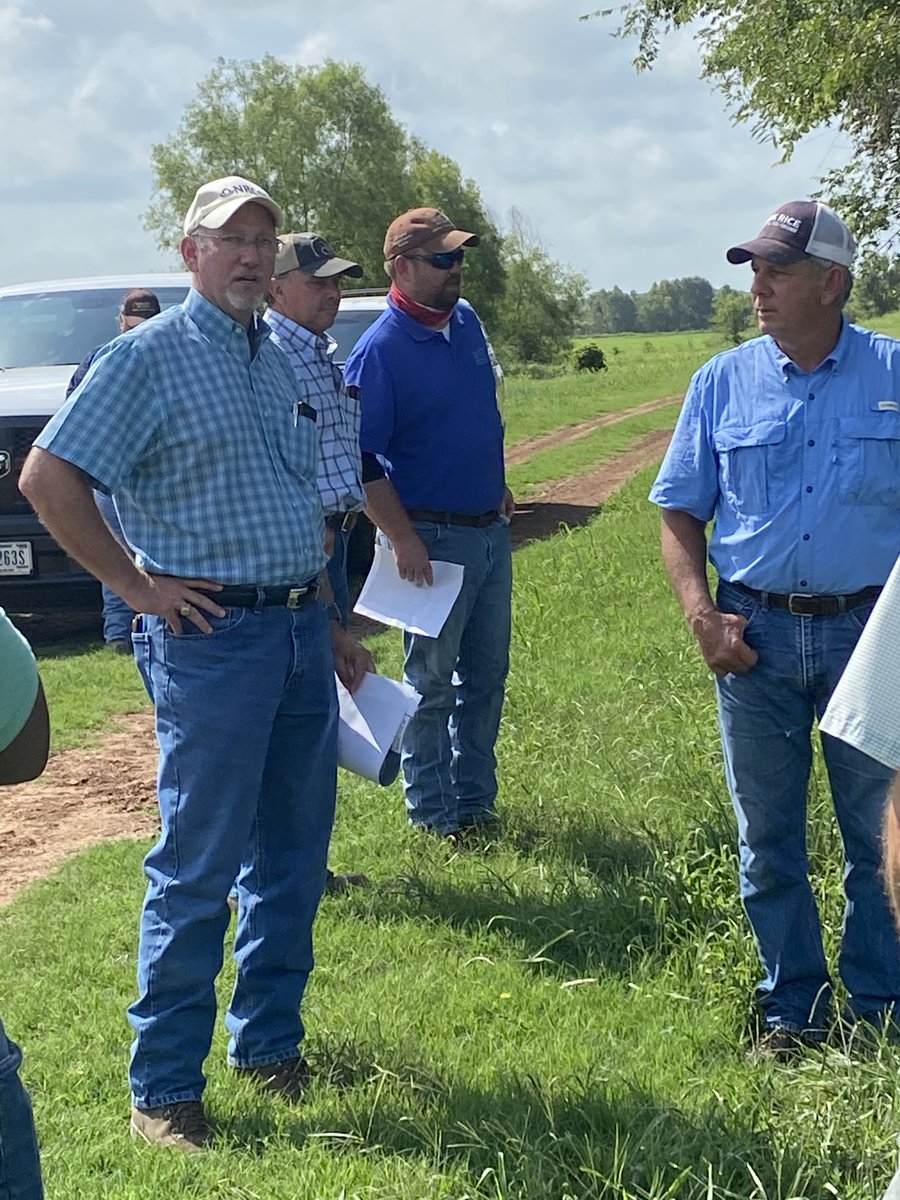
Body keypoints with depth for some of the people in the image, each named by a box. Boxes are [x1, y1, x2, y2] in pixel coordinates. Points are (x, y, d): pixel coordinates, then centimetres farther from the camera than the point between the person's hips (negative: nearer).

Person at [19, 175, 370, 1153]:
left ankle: (270, 1043, 28)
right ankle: (163, 1090, 8)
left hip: (299, 632, 7)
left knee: (292, 859, 13)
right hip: (212, 639, -7)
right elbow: (46, 477, -14)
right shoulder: (149, 356, -8)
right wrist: (136, 584, -12)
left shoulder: (274, 360, 15)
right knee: (198, 869, -3)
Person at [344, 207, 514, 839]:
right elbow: (364, 460, -16)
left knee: (487, 673, 14)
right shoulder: (379, 350, -15)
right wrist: (403, 539, -19)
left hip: (491, 529, 7)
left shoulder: (467, 322, 8)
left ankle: (477, 798, 26)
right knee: (433, 681, 2)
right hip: (434, 537, -7)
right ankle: (434, 813, 13)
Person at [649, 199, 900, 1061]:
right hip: (757, 634, 2)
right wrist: (700, 613, -6)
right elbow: (680, 511, 8)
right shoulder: (723, 383, 4)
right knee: (768, 838, 10)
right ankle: (791, 1011, 23)